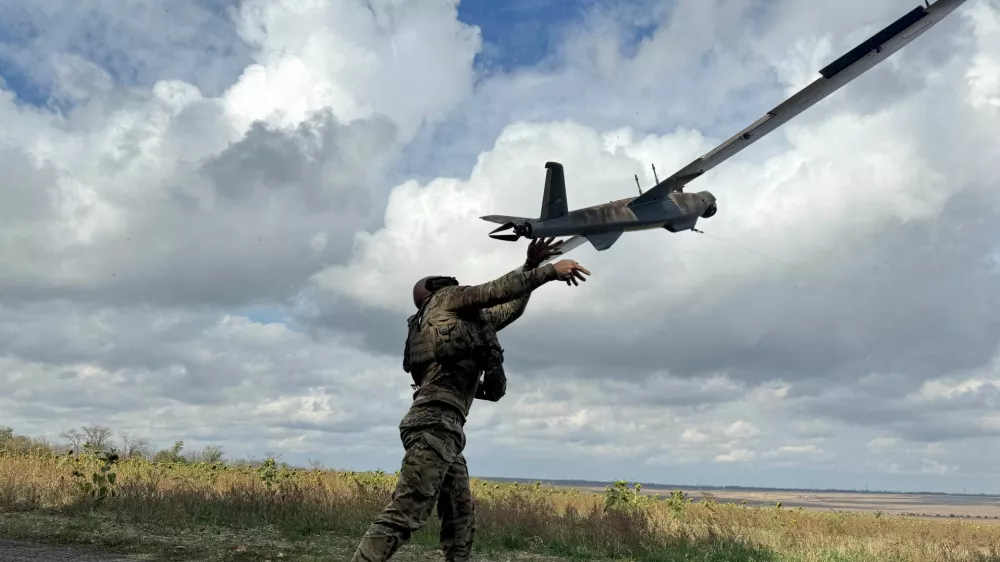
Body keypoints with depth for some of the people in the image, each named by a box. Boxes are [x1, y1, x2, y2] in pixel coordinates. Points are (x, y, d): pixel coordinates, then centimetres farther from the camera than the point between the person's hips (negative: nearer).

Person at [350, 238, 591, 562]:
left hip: (445, 429, 10)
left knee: (461, 522, 8)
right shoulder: (446, 299, 11)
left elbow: (511, 309, 36)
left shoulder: (472, 320, 32)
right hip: (435, 423, -10)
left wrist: (531, 265, 31)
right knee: (404, 515, -17)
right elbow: (497, 291, -1)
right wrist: (550, 271, 1)